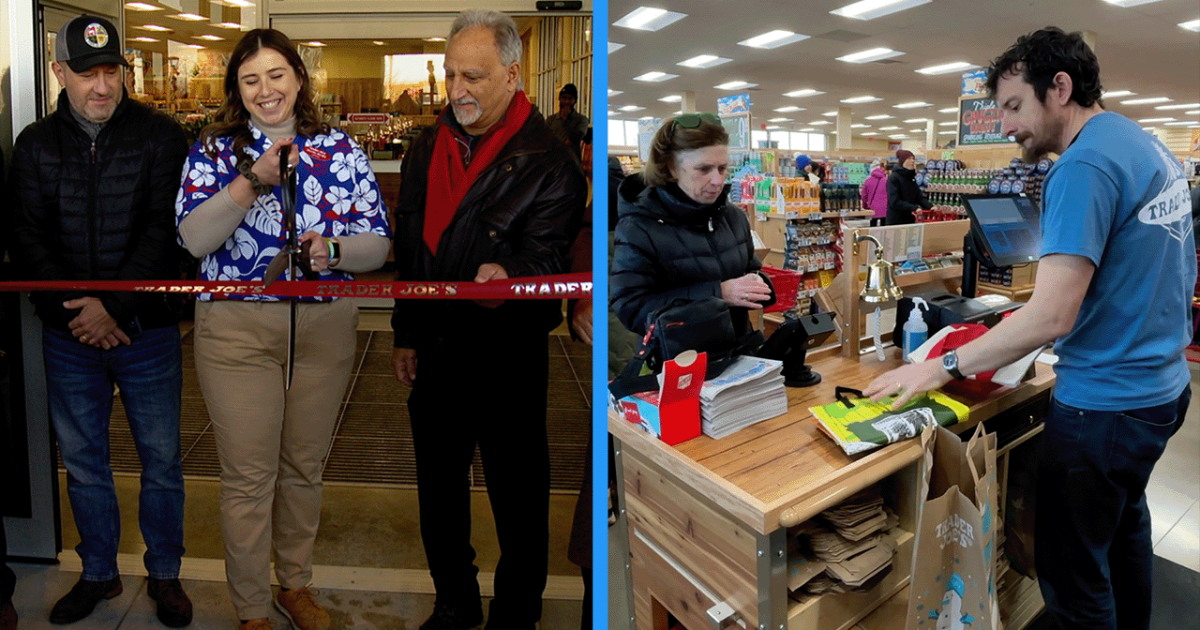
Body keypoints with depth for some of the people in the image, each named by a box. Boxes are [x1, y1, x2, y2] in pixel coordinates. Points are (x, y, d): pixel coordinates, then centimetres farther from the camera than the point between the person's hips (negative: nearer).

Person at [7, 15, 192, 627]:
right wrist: (73, 306, -11)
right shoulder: (35, 144, 7)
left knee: (161, 459, 6)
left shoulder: (160, 136, -4)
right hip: (66, 333, 3)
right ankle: (98, 572, 33)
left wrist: (113, 305, -16)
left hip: (146, 328, -3)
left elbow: (165, 230, -10)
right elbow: (26, 235, 2)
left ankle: (165, 573, 25)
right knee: (82, 460, 14)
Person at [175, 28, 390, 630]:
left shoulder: (341, 150, 4)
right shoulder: (213, 151, 3)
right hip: (236, 328, -1)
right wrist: (253, 180, -21)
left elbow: (379, 242, -1)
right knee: (248, 477, 5)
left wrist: (334, 249, -21)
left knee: (304, 466, 16)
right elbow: (194, 238, -11)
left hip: (325, 327, 2)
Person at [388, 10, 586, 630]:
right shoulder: (427, 148, 9)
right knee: (438, 489, 19)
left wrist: (509, 274, -42)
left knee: (517, 496, 8)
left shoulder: (548, 160, -10)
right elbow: (409, 247, 15)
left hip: (507, 358, -6)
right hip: (433, 351, 6)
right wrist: (405, 333, 16)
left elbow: (545, 254, -19)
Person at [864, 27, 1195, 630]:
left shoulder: (1084, 166, -23)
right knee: (1124, 525, 29)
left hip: (1105, 403, -10)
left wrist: (943, 366, -24)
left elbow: (1050, 316, -29)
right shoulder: (1149, 145, 8)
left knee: (1071, 570, 5)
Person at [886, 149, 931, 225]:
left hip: (910, 220, 7)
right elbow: (895, 202, -20)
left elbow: (920, 197, 8)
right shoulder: (893, 178, -10)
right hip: (896, 221, -7)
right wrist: (913, 208, -28)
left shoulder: (912, 178, 14)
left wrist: (930, 206, -11)